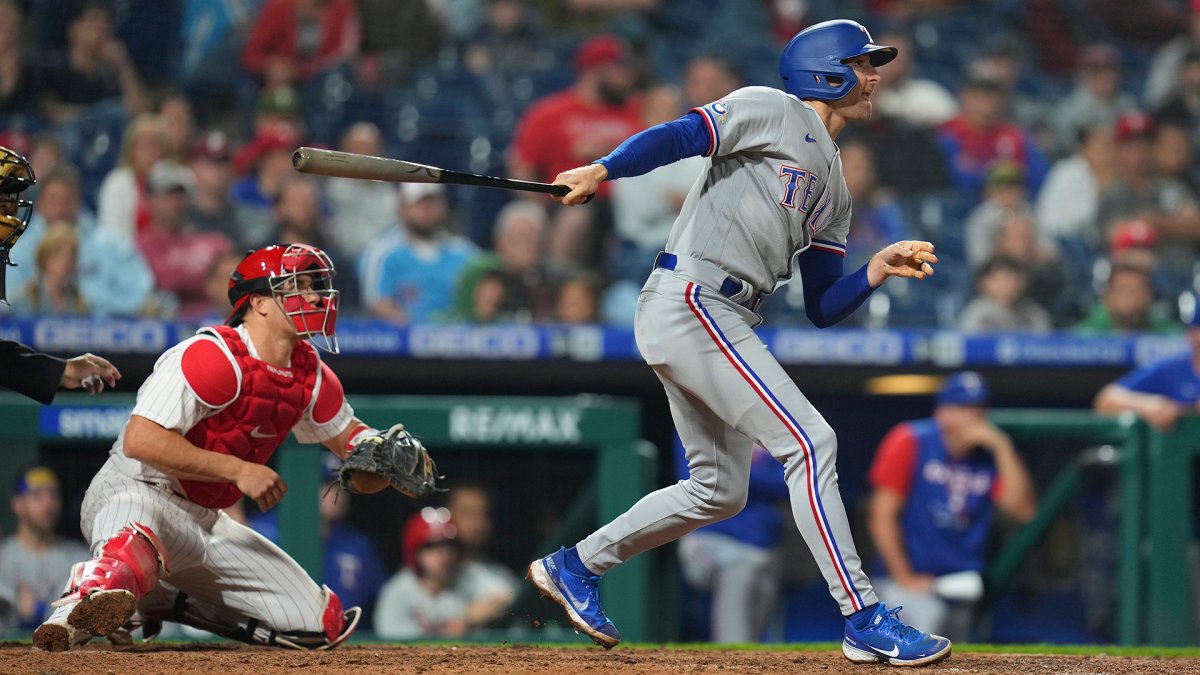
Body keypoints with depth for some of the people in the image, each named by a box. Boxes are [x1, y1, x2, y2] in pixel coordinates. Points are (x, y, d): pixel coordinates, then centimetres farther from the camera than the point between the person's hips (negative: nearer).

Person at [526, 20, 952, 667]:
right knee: (810, 442, -14)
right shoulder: (771, 111, 0)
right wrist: (599, 171, -32)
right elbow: (677, 136, -15)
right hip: (688, 299, -10)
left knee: (719, 489, 15)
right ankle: (865, 622, -15)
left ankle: (573, 568, 27)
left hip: (723, 321, 10)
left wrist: (876, 270, 1)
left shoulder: (833, 187, 23)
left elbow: (821, 308, 19)